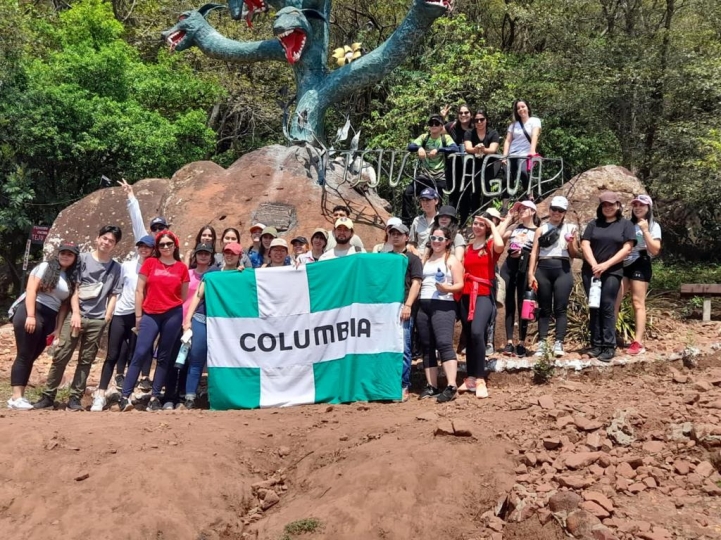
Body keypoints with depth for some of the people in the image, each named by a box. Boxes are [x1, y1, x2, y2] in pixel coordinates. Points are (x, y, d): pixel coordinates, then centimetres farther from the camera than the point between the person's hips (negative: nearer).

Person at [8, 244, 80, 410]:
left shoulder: (72, 278, 17)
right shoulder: (45, 267, 2)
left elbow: (64, 305, 13)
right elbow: (31, 290, -8)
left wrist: (58, 329, 5)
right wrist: (31, 315, -18)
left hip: (49, 319, 5)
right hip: (29, 311, -5)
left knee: (30, 358, 6)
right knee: (24, 355, -9)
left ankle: (20, 396, 9)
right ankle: (16, 397, -10)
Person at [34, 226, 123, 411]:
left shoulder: (115, 268, 10)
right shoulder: (82, 259, 6)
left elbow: (114, 295, 9)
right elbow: (74, 288, 2)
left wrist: (107, 318, -2)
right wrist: (76, 313, -7)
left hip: (97, 321, 1)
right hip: (75, 316, -1)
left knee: (86, 361, 3)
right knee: (60, 357, -4)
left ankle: (75, 398, 10)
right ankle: (48, 396, 4)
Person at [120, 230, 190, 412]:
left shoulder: (182, 268, 6)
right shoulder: (150, 263, 4)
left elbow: (184, 296, 10)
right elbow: (139, 290, 5)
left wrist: (185, 319, 7)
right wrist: (138, 315, 1)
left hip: (173, 315, 1)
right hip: (150, 314, -1)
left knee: (164, 357, 6)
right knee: (140, 353, -10)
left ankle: (155, 397, 12)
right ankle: (125, 396, -9)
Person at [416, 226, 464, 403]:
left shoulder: (452, 260, 4)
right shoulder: (425, 259, 19)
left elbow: (460, 285, -5)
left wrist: (447, 288, -23)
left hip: (443, 306, -6)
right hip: (423, 306, 6)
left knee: (444, 343, -17)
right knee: (427, 347, 5)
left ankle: (451, 387, -22)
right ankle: (431, 386, 11)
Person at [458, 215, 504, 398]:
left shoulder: (491, 245, 2)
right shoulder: (468, 248, 17)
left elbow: (500, 245, -23)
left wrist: (493, 225, -9)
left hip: (484, 295, -6)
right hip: (466, 295, 6)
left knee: (477, 332, -25)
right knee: (468, 336, 8)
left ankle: (480, 380, -21)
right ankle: (471, 378, 15)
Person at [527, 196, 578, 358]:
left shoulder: (570, 228, 11)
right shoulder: (541, 229, 13)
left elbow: (574, 255, 11)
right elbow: (534, 252, 7)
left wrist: (571, 243, -9)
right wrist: (531, 274, -3)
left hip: (562, 270, -1)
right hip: (543, 269, 1)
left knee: (560, 308, -6)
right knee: (544, 309, 3)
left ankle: (558, 343, -7)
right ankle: (541, 343, 2)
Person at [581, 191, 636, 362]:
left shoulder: (626, 224, 6)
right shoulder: (593, 224, 13)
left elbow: (627, 249, -3)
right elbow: (585, 245, 3)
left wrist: (606, 265, -12)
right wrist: (594, 265, -12)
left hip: (612, 272, -3)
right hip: (591, 271, 3)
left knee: (607, 307, -9)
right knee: (594, 308, 3)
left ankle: (609, 346, -6)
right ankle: (596, 345, 7)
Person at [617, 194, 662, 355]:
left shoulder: (653, 226, 6)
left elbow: (655, 250, -5)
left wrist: (645, 231, -11)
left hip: (640, 265, -4)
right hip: (622, 265, 4)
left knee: (638, 303, -4)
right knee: (613, 302, -6)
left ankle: (638, 342, -6)